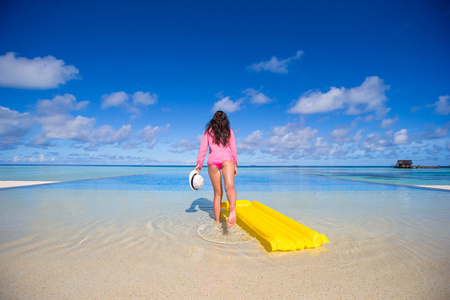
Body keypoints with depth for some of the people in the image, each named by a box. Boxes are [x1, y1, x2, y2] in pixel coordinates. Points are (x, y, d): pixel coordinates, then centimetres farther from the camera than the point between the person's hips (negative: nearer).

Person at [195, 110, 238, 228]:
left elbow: (203, 148, 9)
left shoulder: (208, 132, 18)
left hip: (213, 161, 2)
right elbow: (233, 149, 16)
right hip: (227, 159, -1)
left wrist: (199, 165, 8)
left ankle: (217, 222, 11)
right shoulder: (229, 131, 19)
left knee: (218, 193, 10)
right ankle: (232, 209, -54)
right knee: (229, 186, -24)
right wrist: (235, 165, 22)